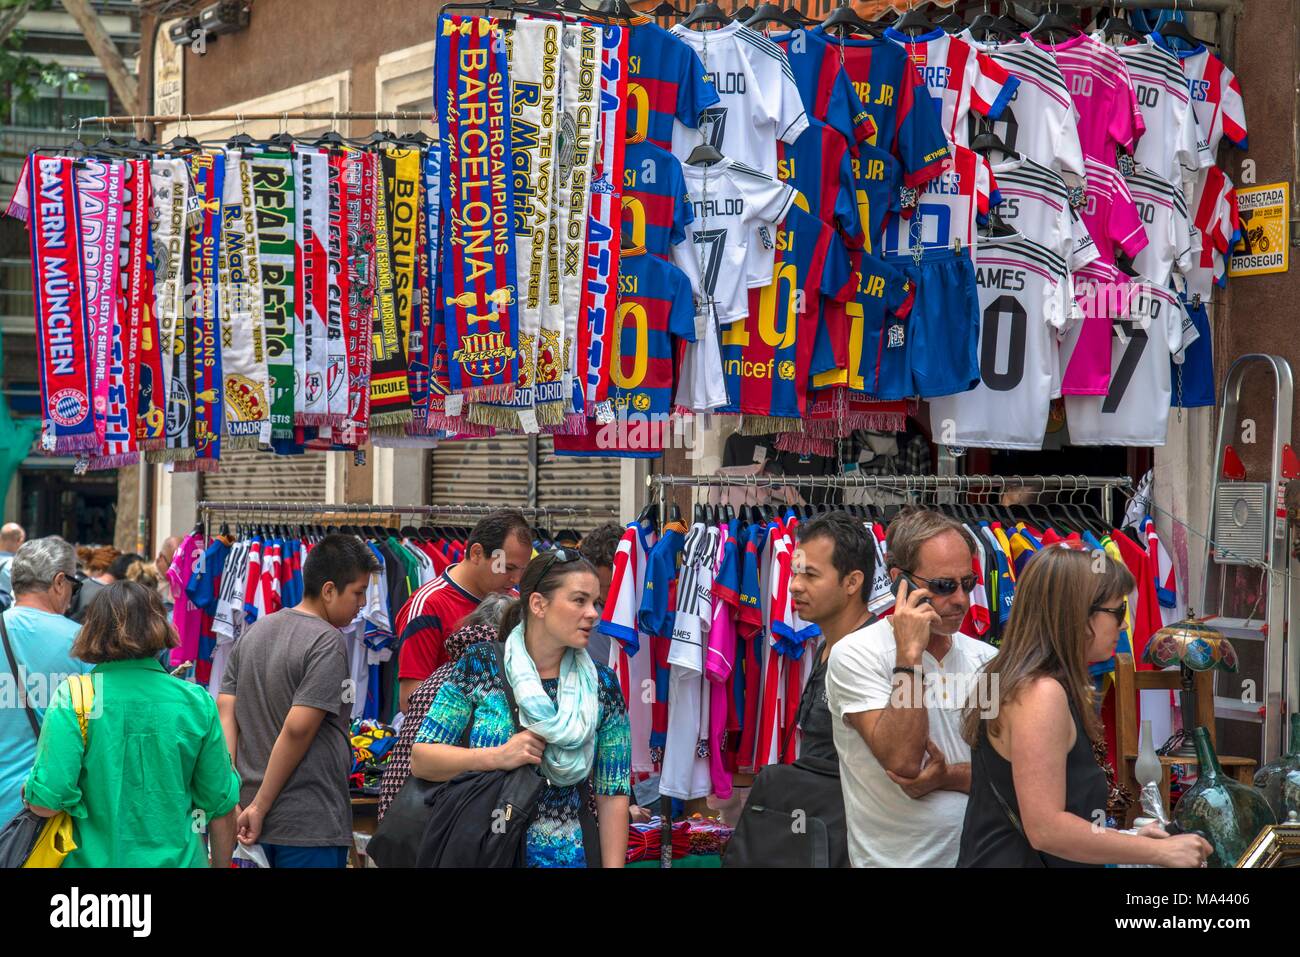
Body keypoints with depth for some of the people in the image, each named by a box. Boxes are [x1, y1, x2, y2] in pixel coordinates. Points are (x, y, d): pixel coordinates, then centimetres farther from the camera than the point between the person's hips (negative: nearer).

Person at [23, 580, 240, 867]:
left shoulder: (73, 698, -11)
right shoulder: (197, 702, -5)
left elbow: (46, 801, -17)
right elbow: (221, 804, 0)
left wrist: (29, 792, 6)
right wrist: (221, 864, 15)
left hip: (95, 859, -2)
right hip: (179, 860, 2)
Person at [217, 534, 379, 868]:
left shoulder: (253, 633, 12)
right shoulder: (327, 642, -12)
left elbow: (225, 713, 7)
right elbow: (297, 728, -19)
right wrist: (260, 807, -13)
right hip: (312, 823, -8)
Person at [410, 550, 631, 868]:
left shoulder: (602, 685, -1)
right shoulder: (479, 666, -5)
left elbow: (612, 794, -1)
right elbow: (420, 758, -7)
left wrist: (613, 866, -9)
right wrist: (498, 757, -20)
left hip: (565, 854, 1)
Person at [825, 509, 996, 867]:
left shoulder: (985, 659, 4)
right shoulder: (855, 655, -12)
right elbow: (902, 761, -22)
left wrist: (949, 776, -16)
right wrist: (909, 655, -24)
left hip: (977, 852, 4)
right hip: (895, 860, -4)